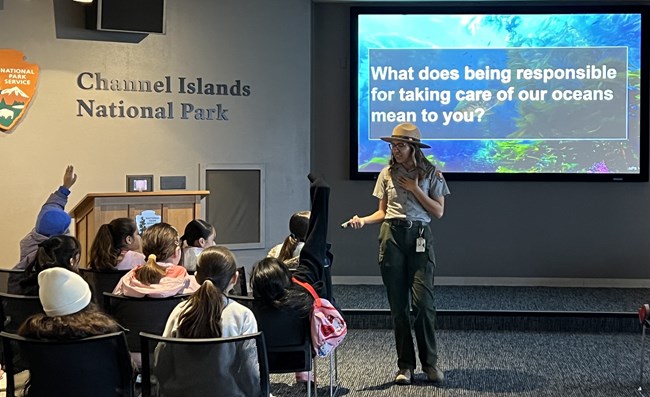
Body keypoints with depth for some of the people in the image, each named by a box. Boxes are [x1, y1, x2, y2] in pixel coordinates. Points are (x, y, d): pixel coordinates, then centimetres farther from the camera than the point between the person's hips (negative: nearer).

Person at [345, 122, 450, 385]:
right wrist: (363, 220, -6)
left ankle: (430, 362, 3)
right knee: (398, 305, 2)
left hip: (419, 237, -2)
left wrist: (415, 189, -8)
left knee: (423, 302, -10)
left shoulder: (430, 173, 2)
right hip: (391, 236, 2)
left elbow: (438, 211, -1)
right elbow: (383, 211, 12)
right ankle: (405, 365, 11)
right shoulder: (387, 174, 9)